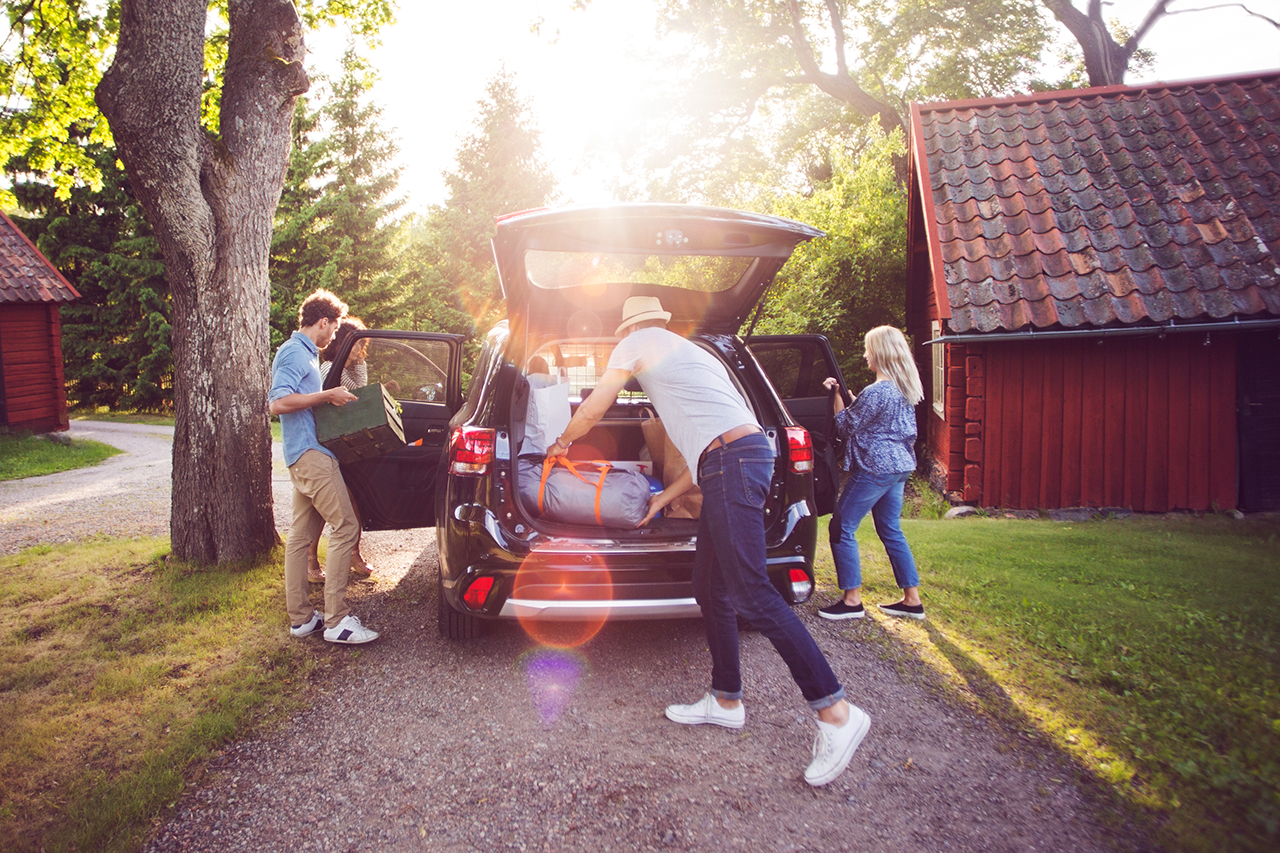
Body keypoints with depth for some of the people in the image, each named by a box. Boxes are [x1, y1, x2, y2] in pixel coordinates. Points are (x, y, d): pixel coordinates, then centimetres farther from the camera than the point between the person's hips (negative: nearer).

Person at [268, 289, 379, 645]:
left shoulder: (304, 352, 22)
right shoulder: (294, 352, -9)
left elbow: (277, 402, 27)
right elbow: (278, 403, -20)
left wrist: (328, 398, 20)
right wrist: (327, 396, -17)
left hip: (305, 455, 11)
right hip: (310, 452, -11)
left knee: (301, 535, 10)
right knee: (346, 526, -12)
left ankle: (301, 617, 16)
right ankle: (336, 619, -10)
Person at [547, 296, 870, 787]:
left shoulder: (638, 341, 10)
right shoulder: (688, 353, 34)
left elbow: (592, 411, 12)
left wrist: (562, 442, 33)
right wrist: (665, 498, 31)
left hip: (731, 461, -10)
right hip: (741, 457, 10)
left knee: (750, 593, -12)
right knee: (710, 589, 15)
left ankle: (835, 711, -10)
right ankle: (726, 701, 24)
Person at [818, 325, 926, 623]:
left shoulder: (876, 392, -20)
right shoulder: (905, 388, 9)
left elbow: (847, 428, -10)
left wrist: (836, 396, -3)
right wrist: (848, 397, 13)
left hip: (875, 468, -10)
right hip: (899, 465, 10)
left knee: (842, 528, -1)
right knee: (891, 531, 16)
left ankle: (852, 600, 3)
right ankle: (912, 599, 20)